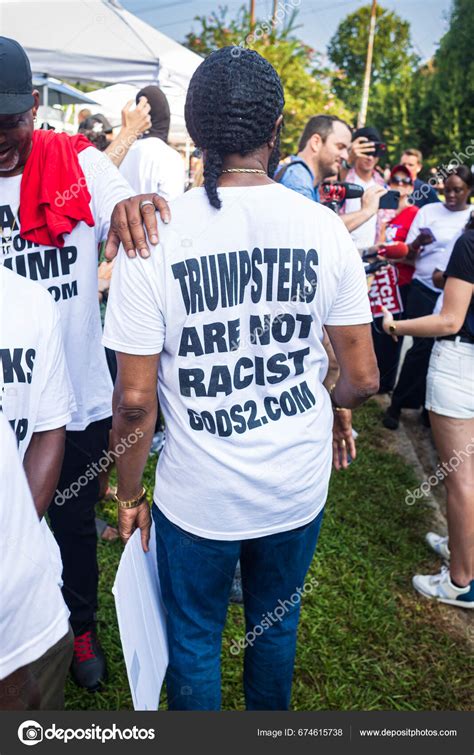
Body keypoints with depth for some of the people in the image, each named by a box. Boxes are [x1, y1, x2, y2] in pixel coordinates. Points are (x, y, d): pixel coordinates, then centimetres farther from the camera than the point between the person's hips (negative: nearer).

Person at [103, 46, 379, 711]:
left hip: (198, 499, -2)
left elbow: (135, 398, -15)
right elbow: (363, 375, -5)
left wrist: (129, 494, 1)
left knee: (194, 642, 23)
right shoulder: (325, 228, -10)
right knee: (277, 623, 28)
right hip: (300, 488, 3)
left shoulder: (151, 236, -16)